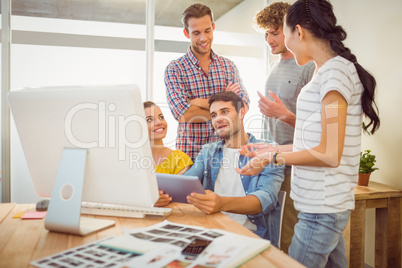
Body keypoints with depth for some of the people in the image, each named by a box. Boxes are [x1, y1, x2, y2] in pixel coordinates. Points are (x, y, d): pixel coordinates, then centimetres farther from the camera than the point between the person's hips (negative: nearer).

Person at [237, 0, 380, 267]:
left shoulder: (336, 70, -14)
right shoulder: (327, 72, 13)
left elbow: (329, 154, -18)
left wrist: (273, 158, -9)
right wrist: (269, 151, 16)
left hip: (322, 209, -9)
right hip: (324, 205, 9)